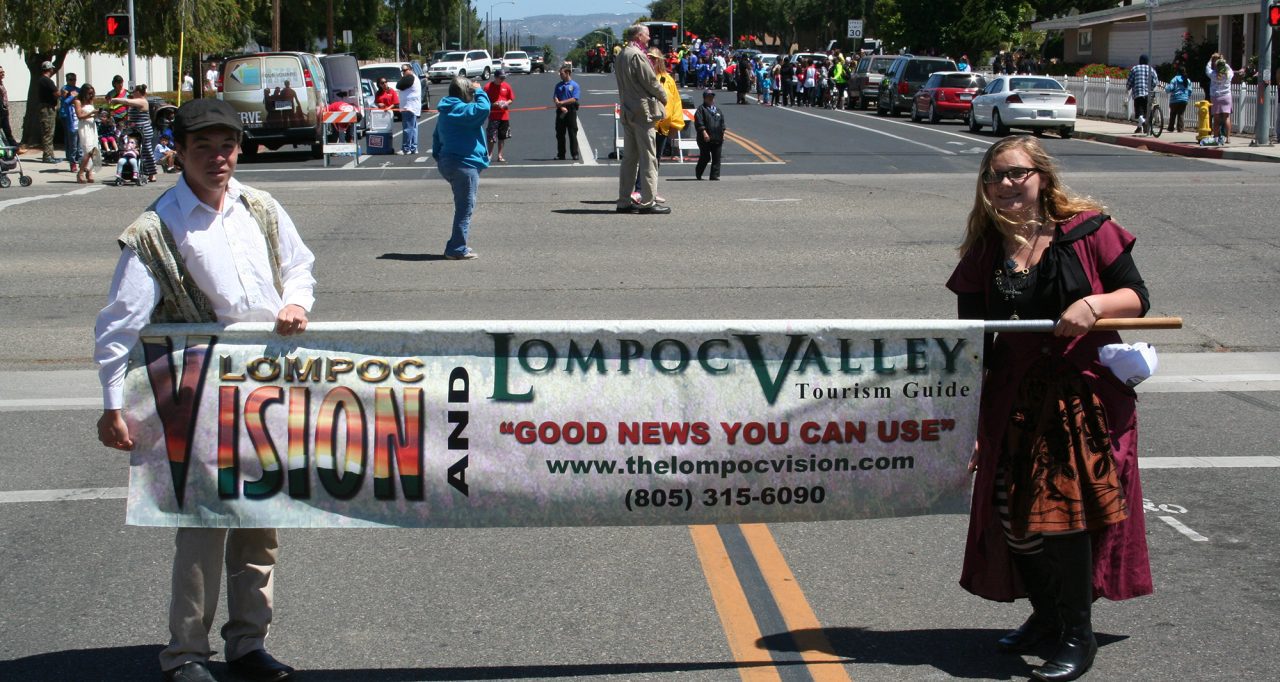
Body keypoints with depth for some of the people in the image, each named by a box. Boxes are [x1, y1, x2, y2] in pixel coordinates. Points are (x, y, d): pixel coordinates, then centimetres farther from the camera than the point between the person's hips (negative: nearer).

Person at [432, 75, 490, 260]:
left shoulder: (445, 111, 15)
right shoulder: (462, 110, -16)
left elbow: (436, 137, 21)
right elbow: (483, 108, -31)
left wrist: (438, 158, 27)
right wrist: (479, 91, -13)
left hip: (447, 163, 10)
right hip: (464, 163, -10)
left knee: (462, 206, 20)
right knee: (465, 208, -3)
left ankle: (459, 245, 24)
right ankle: (458, 249, -2)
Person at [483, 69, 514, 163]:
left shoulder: (507, 86, 7)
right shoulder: (488, 87, -5)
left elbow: (511, 99, 14)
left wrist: (506, 103, -7)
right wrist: (494, 104, -18)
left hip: (504, 115, 4)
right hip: (493, 116, -4)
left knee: (502, 137, 9)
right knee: (492, 137, -8)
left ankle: (499, 155, 17)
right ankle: (490, 154, 4)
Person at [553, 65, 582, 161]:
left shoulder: (574, 85, -1)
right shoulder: (559, 85, 12)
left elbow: (574, 99, -9)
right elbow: (555, 98, 4)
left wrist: (561, 102, -12)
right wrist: (561, 107, -12)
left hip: (571, 111, -4)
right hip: (561, 112, 4)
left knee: (572, 134, -3)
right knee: (560, 134, 5)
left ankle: (575, 154, 0)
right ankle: (560, 154, 10)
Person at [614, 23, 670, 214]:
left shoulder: (620, 56, 14)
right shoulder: (637, 55, -15)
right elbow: (651, 81, -14)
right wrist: (663, 97, 3)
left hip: (627, 111, 9)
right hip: (643, 109, -9)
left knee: (629, 157, 12)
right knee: (648, 157, -5)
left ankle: (624, 201, 13)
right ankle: (647, 201, -6)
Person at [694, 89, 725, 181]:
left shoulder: (718, 109, 19)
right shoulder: (701, 109, -2)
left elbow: (722, 123, 22)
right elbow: (699, 122, -12)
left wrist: (723, 134, 13)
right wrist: (704, 132, -21)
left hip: (717, 138, 5)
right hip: (705, 139, -5)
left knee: (716, 159, 0)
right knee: (705, 158, -2)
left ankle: (715, 175, 3)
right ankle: (698, 173, 19)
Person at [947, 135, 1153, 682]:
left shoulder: (1087, 230, -3)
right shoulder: (985, 252, 5)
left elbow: (1137, 297, -1)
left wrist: (1093, 304, -22)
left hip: (1084, 393, -4)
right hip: (1015, 398, 4)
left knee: (1062, 506, -9)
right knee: (1012, 510, 5)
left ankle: (1078, 636, 4)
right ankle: (1045, 614, 28)